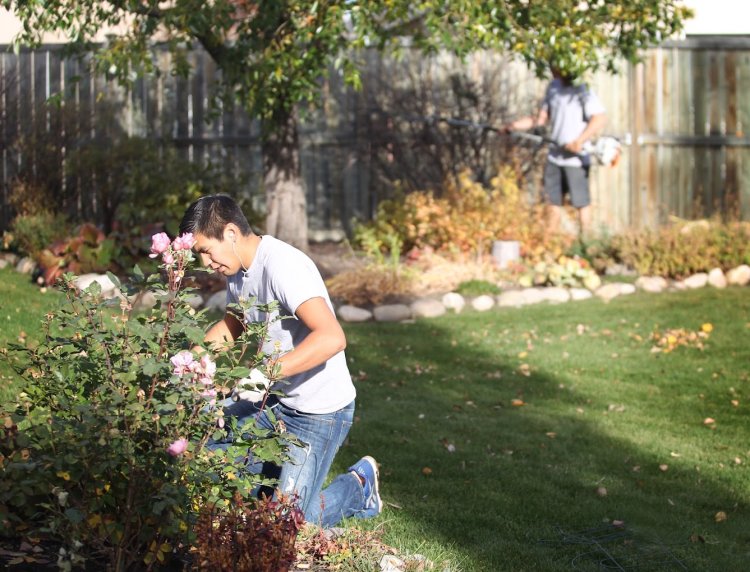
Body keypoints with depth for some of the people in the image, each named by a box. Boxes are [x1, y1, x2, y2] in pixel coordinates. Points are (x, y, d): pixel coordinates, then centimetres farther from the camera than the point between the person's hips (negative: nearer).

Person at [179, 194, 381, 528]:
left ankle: (358, 487, 16)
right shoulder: (238, 270, 3)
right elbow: (232, 324, 24)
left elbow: (332, 338, -37)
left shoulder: (282, 266, -25)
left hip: (320, 411, -9)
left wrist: (267, 373, -41)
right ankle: (286, 468, 26)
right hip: (275, 401, 9)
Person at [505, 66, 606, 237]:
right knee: (552, 199, 12)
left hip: (576, 157, -8)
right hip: (555, 156, 8)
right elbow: (542, 118, 16)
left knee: (581, 202, -1)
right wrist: (514, 126, 8)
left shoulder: (582, 90, -13)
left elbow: (600, 118, -21)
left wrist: (580, 141, -27)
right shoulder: (553, 87, 11)